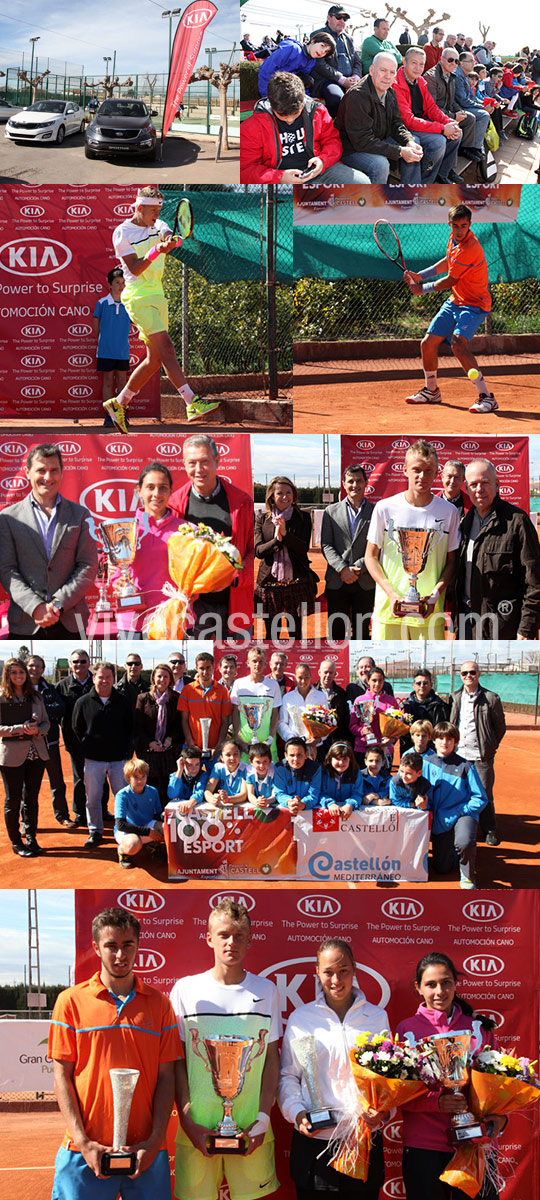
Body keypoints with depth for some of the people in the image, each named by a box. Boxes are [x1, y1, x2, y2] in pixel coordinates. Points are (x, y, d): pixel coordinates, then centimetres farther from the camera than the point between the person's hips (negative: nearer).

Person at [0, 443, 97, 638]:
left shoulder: (80, 515, 10)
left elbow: (88, 566, 4)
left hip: (69, 623, 1)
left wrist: (58, 603, -9)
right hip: (25, 625, -1)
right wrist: (36, 607, -13)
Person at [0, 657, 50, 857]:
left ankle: (31, 838, 21)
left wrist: (37, 730, -10)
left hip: (36, 754, 4)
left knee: (32, 798, 10)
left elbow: (46, 723, 11)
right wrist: (20, 729, -19)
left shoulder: (35, 697, 8)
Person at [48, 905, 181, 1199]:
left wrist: (155, 1140, -6)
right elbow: (62, 1076, 1)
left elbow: (165, 1077, 6)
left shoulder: (159, 1003, 7)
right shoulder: (71, 1001, 3)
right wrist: (83, 1142, -8)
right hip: (86, 1152, -1)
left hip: (146, 1152, 1)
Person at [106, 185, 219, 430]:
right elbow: (135, 269, -12)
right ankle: (192, 403, -28)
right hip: (138, 297, -7)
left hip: (157, 295, 7)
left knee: (154, 359, 6)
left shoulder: (158, 226, 12)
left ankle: (118, 403, 18)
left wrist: (171, 240, -34)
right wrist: (157, 251, -26)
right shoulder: (122, 233, -5)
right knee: (165, 347, -20)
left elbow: (170, 237, -10)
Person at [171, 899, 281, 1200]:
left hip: (251, 1129, 1)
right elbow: (177, 1062, 3)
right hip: (197, 1128, -1)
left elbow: (272, 1059, 7)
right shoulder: (186, 989, 2)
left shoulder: (266, 991, 6)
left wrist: (263, 1118, -3)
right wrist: (188, 1121, -6)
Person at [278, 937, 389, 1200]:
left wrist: (384, 1110, -5)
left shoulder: (377, 1017, 8)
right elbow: (287, 1076, 8)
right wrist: (297, 1112, -8)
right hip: (313, 1142, -1)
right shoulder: (300, 1018, 4)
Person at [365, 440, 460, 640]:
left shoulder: (449, 512, 4)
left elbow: (451, 561, 8)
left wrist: (436, 593, -9)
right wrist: (391, 593, -8)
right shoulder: (385, 508, 1)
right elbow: (371, 556, 5)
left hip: (430, 613, 0)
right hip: (389, 608, 0)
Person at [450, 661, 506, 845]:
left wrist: (490, 746, 4)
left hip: (481, 755, -3)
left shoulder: (491, 698, -3)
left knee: (484, 794, 0)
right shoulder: (455, 697, 7)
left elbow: (500, 726, 5)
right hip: (459, 754, 3)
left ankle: (489, 831, 13)